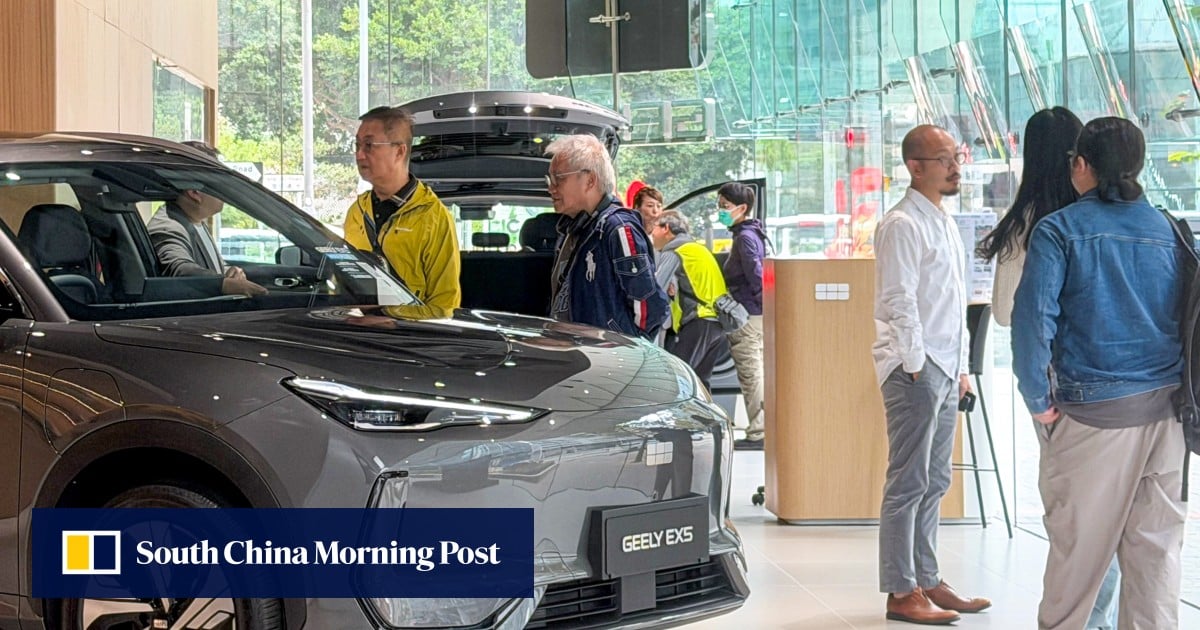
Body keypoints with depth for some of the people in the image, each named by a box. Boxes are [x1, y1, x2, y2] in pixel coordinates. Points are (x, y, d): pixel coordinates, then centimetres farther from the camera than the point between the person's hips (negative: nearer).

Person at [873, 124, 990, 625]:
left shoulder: (944, 223, 17)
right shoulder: (902, 224, -11)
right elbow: (900, 303, -16)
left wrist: (960, 368, 18)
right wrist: (916, 367, -15)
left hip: (945, 370, 9)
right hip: (915, 369, -9)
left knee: (934, 483, 11)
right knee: (909, 484, -5)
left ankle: (927, 581, 18)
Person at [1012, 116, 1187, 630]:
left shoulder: (1059, 230, -7)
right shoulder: (1169, 230, 6)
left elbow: (1033, 317, -15)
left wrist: (1038, 400, -7)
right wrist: (1181, 391, 17)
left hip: (1093, 410, -4)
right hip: (1164, 410, 4)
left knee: (1078, 541, 7)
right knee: (1156, 542, 9)